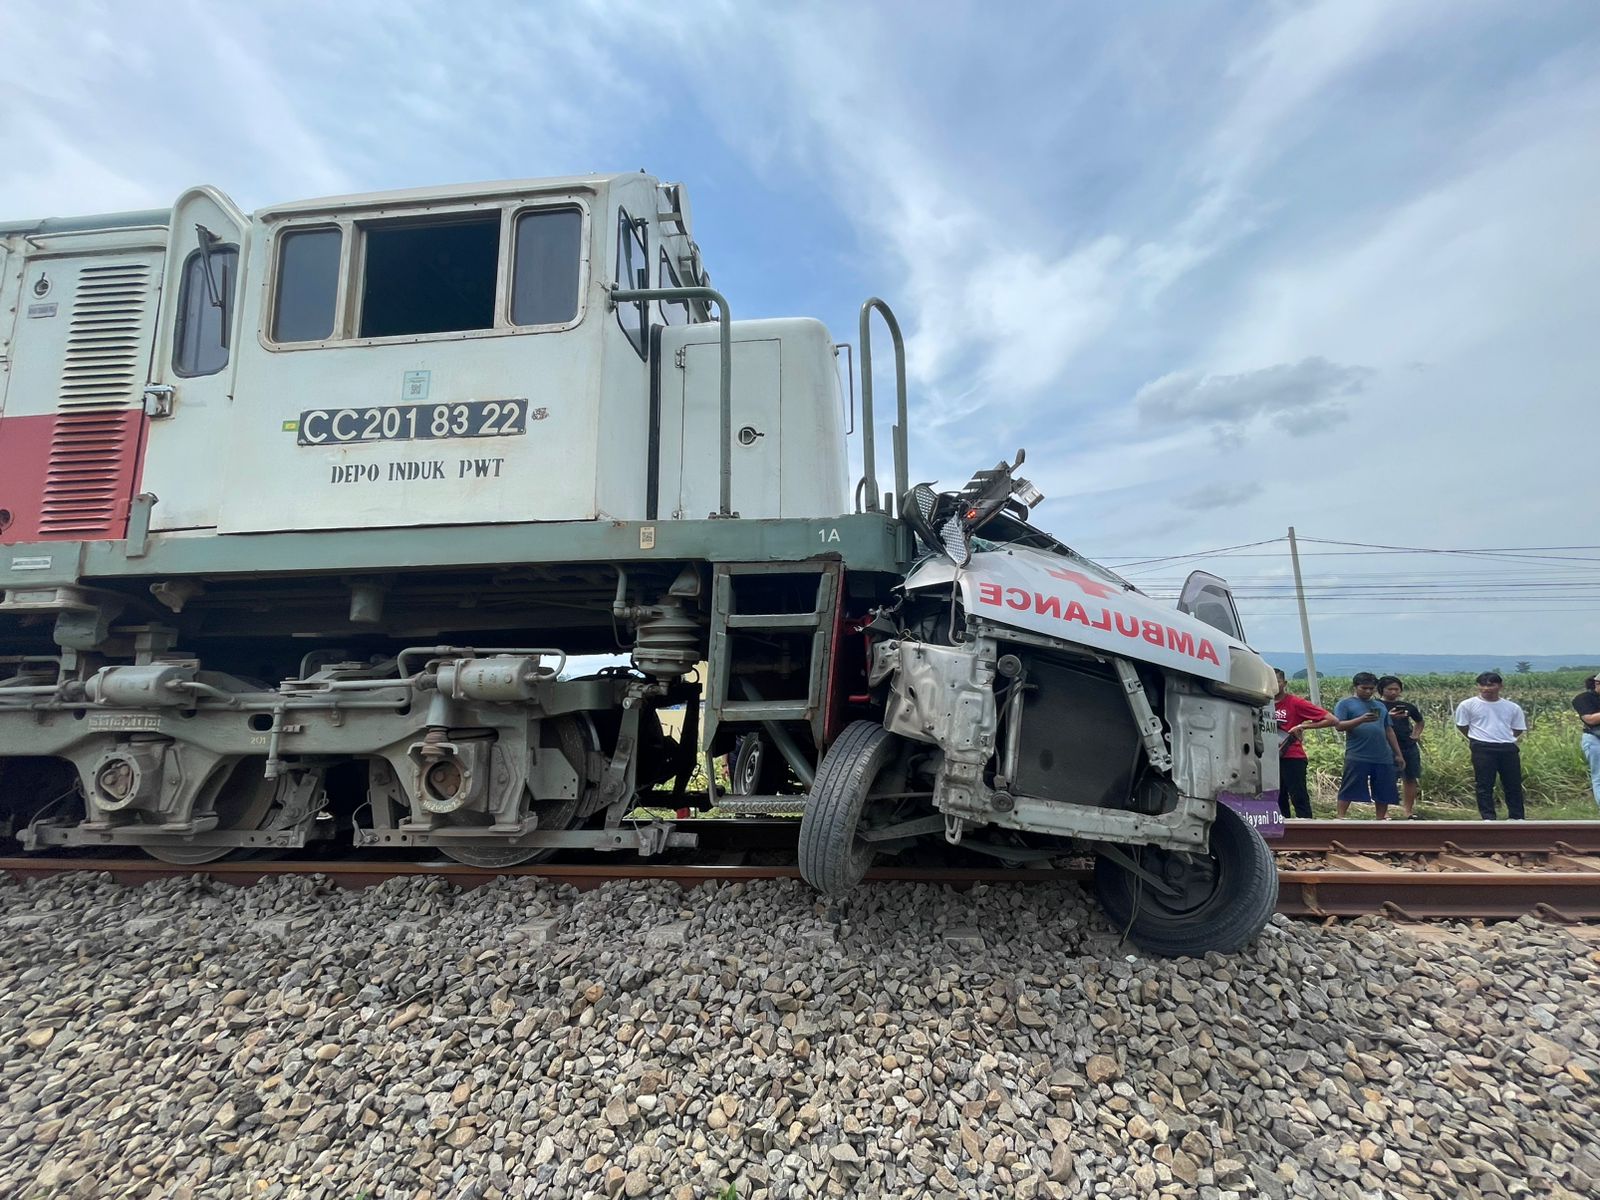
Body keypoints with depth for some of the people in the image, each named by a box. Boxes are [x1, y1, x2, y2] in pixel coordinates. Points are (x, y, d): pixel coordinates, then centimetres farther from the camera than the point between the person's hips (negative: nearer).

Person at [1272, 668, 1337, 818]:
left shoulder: (1295, 703, -8)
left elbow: (1332, 720, -10)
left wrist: (1303, 726, -14)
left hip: (1292, 759, -6)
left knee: (1299, 800, -2)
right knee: (1278, 801, 12)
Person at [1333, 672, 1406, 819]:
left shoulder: (1380, 706, 19)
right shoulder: (1345, 704, 1)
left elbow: (1389, 731, 22)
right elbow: (1339, 726, -10)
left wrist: (1398, 754, 18)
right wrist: (1361, 719, -24)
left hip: (1383, 757, 6)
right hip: (1357, 757, -6)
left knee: (1384, 791, 8)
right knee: (1348, 790, -5)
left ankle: (1381, 819, 20)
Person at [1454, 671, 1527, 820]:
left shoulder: (1513, 707, 7)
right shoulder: (1467, 705, -2)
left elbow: (1518, 731, 16)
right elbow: (1462, 727, 5)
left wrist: (1504, 739, 6)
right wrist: (1477, 740, 4)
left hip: (1508, 748, 3)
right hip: (1482, 748, -3)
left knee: (1514, 784, 11)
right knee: (1484, 785, -2)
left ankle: (1516, 817, 24)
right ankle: (1488, 818, 4)